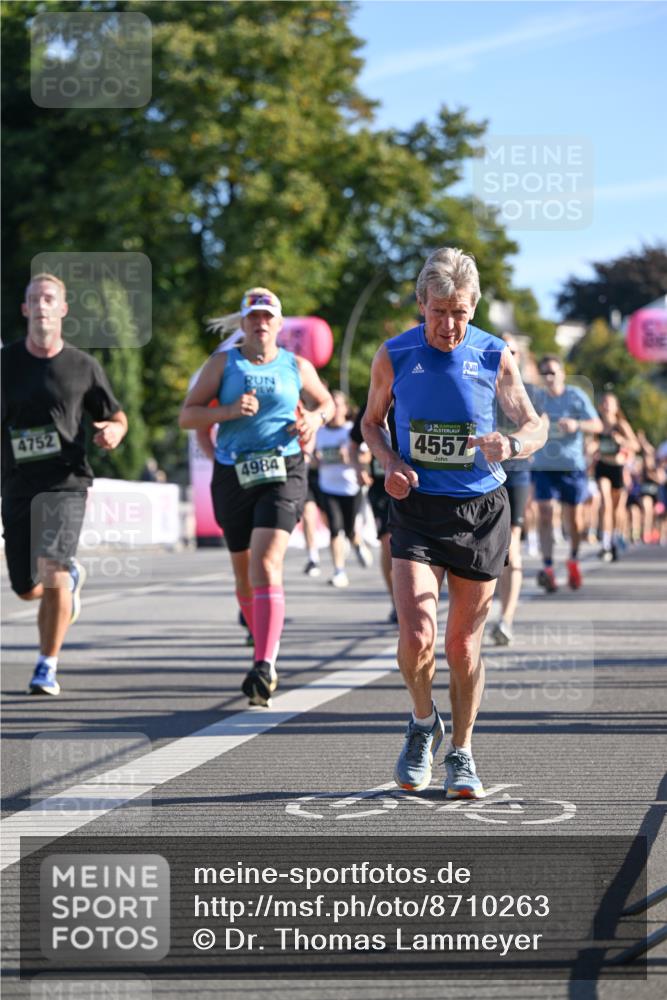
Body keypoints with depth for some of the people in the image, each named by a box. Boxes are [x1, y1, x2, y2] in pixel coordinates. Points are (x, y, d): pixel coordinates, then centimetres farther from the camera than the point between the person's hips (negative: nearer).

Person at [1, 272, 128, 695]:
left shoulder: (84, 367, 2)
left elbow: (117, 417, 12)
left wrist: (113, 432, -11)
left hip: (65, 483, -2)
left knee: (51, 572, -20)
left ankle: (48, 666, -3)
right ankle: (72, 577, 45)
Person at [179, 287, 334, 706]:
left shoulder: (297, 366, 8)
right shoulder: (223, 363, 6)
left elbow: (328, 403, 25)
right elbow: (187, 415, 1)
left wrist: (316, 418, 3)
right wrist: (229, 411, -15)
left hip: (283, 474, -2)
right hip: (233, 477, 2)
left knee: (267, 566, -20)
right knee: (245, 577, 11)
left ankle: (264, 667, -29)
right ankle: (266, 647, 34)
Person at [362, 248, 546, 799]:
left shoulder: (494, 356, -3)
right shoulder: (394, 356, -2)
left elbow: (535, 426, 3)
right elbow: (372, 422, 13)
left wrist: (510, 444, -21)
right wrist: (390, 464, -7)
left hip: (481, 509, 0)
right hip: (417, 510, 0)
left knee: (464, 643, 5)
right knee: (416, 635, -16)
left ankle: (461, 753, 23)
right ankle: (424, 723, 13)